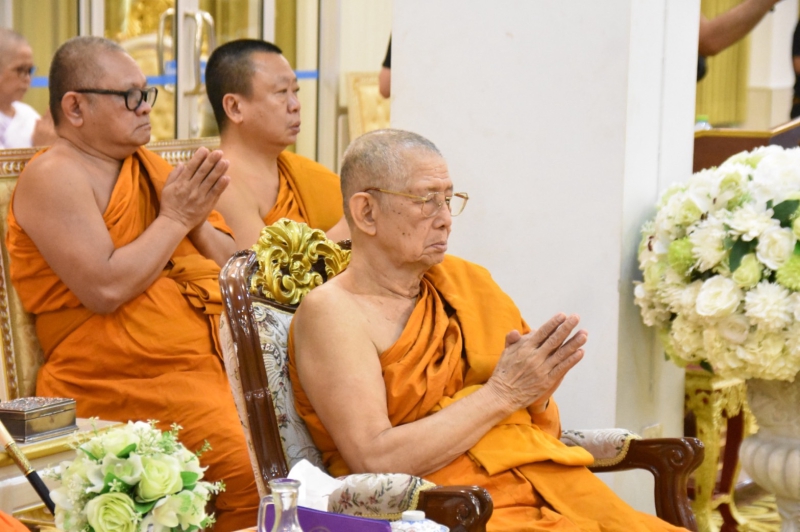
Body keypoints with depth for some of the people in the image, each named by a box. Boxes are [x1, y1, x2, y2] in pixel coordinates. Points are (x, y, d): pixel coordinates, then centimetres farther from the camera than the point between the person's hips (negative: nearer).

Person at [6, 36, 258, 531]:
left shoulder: (151, 166, 19)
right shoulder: (54, 177, -4)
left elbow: (231, 265, 20)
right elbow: (105, 288, -18)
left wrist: (199, 220, -1)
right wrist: (174, 219, -8)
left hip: (215, 356, 8)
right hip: (125, 380, -8)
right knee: (252, 468, -27)